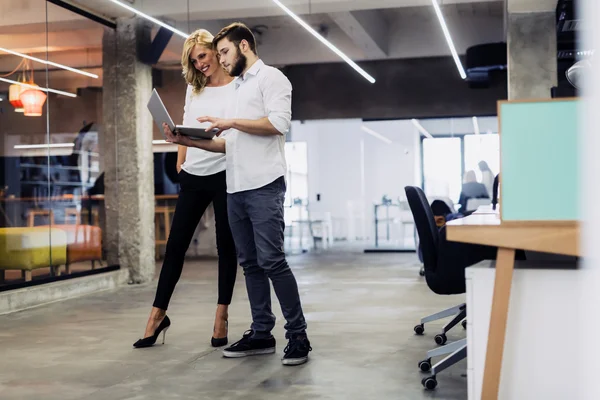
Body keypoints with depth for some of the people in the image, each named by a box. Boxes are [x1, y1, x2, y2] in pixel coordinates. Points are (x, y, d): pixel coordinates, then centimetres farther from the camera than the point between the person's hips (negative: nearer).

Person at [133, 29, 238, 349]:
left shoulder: (237, 88, -3)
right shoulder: (193, 87, 14)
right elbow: (185, 128, 18)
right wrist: (180, 164, 10)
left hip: (224, 175, -5)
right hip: (192, 177, 5)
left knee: (226, 246, 5)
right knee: (175, 244, 5)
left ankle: (221, 316, 14)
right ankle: (158, 314, 14)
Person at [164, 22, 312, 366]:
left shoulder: (270, 77, 0)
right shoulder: (240, 88, 25)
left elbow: (279, 122, -16)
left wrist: (232, 122, -12)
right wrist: (190, 141, 14)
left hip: (264, 186, -8)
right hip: (236, 189, 9)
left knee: (272, 260, -12)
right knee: (250, 263, 7)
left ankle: (298, 336, -6)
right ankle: (262, 334, 11)